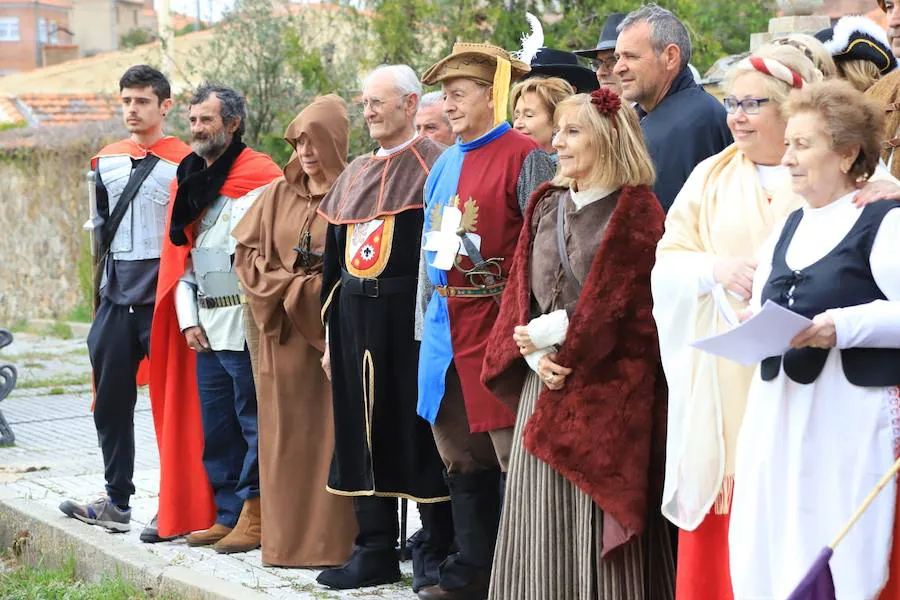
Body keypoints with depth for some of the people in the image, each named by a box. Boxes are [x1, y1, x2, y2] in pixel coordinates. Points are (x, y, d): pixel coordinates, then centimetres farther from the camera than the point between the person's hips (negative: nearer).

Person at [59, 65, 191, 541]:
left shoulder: (184, 163, -5)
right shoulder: (105, 163, 13)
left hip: (163, 299, -6)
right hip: (117, 299, 6)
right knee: (110, 402, 9)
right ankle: (116, 502, 19)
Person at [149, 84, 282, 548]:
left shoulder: (261, 179, -7)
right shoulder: (190, 181, 16)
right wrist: (188, 319, 9)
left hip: (246, 326, -8)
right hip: (205, 330, 8)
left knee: (253, 423, -3)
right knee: (213, 427, 11)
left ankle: (255, 518, 2)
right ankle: (228, 515, 19)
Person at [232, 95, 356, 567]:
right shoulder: (278, 194, 11)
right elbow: (246, 254, 9)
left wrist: (312, 288, -12)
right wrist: (292, 288, -4)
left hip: (334, 329, -4)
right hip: (284, 336, 5)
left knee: (333, 435, -3)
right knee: (286, 435, 5)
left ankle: (334, 541, 0)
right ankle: (288, 539, 11)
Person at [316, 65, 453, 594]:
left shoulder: (433, 167, -5)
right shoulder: (354, 176, 16)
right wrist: (331, 334, 16)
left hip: (410, 316, -7)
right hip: (356, 319, 7)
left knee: (418, 430, -2)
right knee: (363, 434, 8)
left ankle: (435, 551, 7)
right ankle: (376, 550, 15)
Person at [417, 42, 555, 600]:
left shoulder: (525, 157, -9)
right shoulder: (446, 164, 16)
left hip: (497, 320, -9)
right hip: (445, 324, 9)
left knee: (510, 451, -5)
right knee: (460, 454, 14)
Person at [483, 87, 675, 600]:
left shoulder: (636, 211, -5)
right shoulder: (546, 205, 14)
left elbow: (631, 308, -12)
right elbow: (520, 290, 11)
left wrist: (553, 335, -12)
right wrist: (533, 354, -6)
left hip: (606, 391, -6)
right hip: (545, 385, 6)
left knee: (598, 531, -5)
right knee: (543, 526, 7)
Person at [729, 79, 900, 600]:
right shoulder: (789, 227, 18)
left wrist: (844, 326, -22)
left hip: (851, 412, -7)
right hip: (779, 410, 7)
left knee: (838, 554, -5)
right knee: (767, 550, 5)